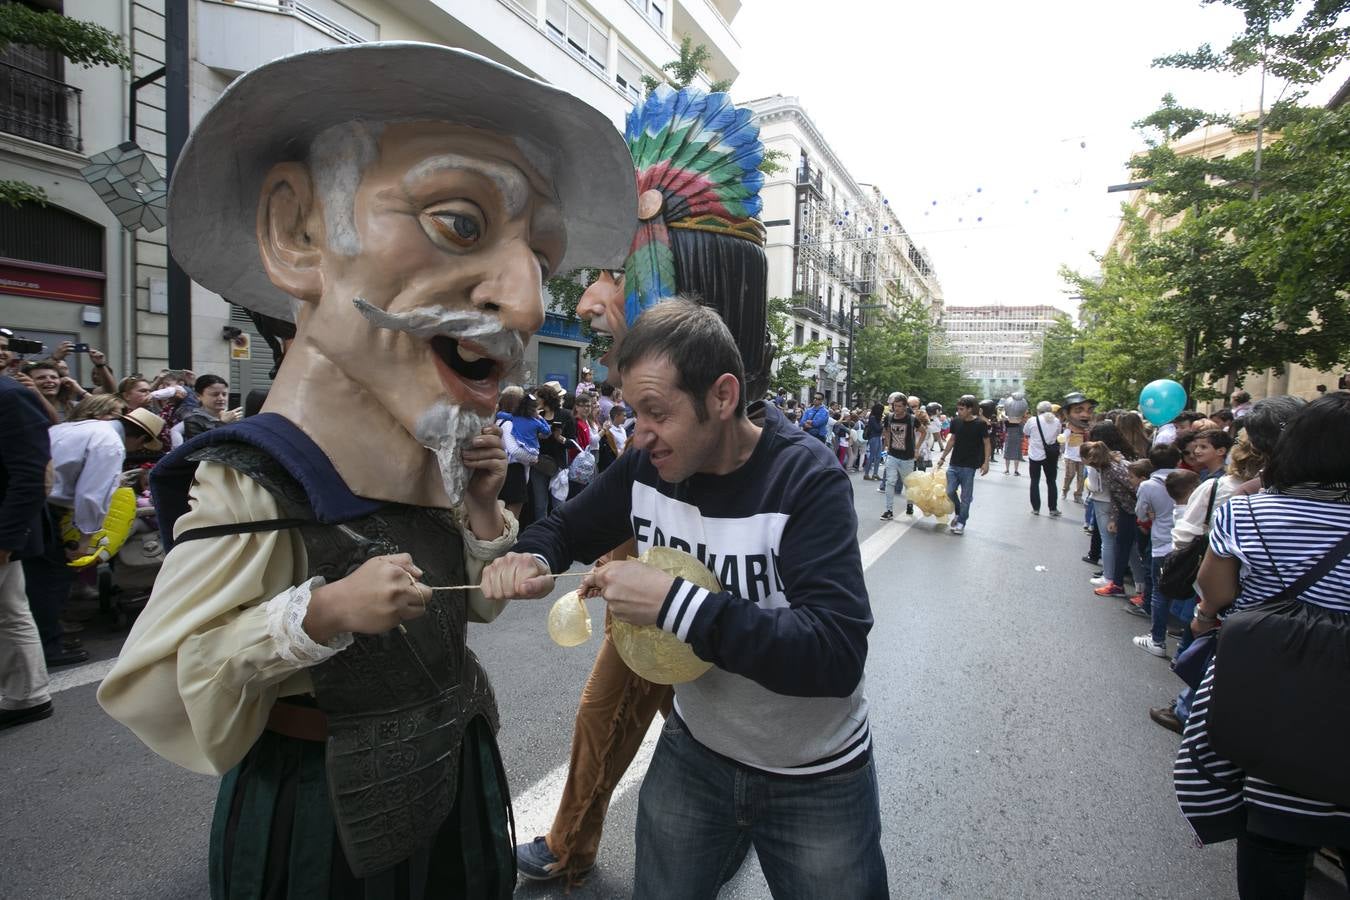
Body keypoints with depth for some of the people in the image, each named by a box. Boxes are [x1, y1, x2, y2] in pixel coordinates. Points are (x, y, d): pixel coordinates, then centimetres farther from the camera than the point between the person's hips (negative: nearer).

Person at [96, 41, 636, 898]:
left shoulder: (442, 464, -6)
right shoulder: (251, 490, -27)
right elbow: (153, 684, -20)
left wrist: (482, 508, -11)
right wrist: (319, 614, -33)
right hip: (328, 810, -6)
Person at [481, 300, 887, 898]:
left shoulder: (806, 479, -24)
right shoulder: (647, 468, -10)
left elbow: (838, 656, -32)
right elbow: (565, 528, 5)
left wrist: (676, 604, -38)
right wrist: (529, 558, -18)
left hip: (815, 781, -3)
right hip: (693, 752, 4)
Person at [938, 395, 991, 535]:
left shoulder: (980, 424, -9)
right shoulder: (956, 422, 3)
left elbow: (987, 444, -4)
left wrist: (986, 462, -11)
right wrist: (943, 457, 14)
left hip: (969, 466, -4)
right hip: (954, 464, 4)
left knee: (965, 496, 2)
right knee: (950, 491, 2)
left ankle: (961, 522, 14)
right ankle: (959, 513, 27)